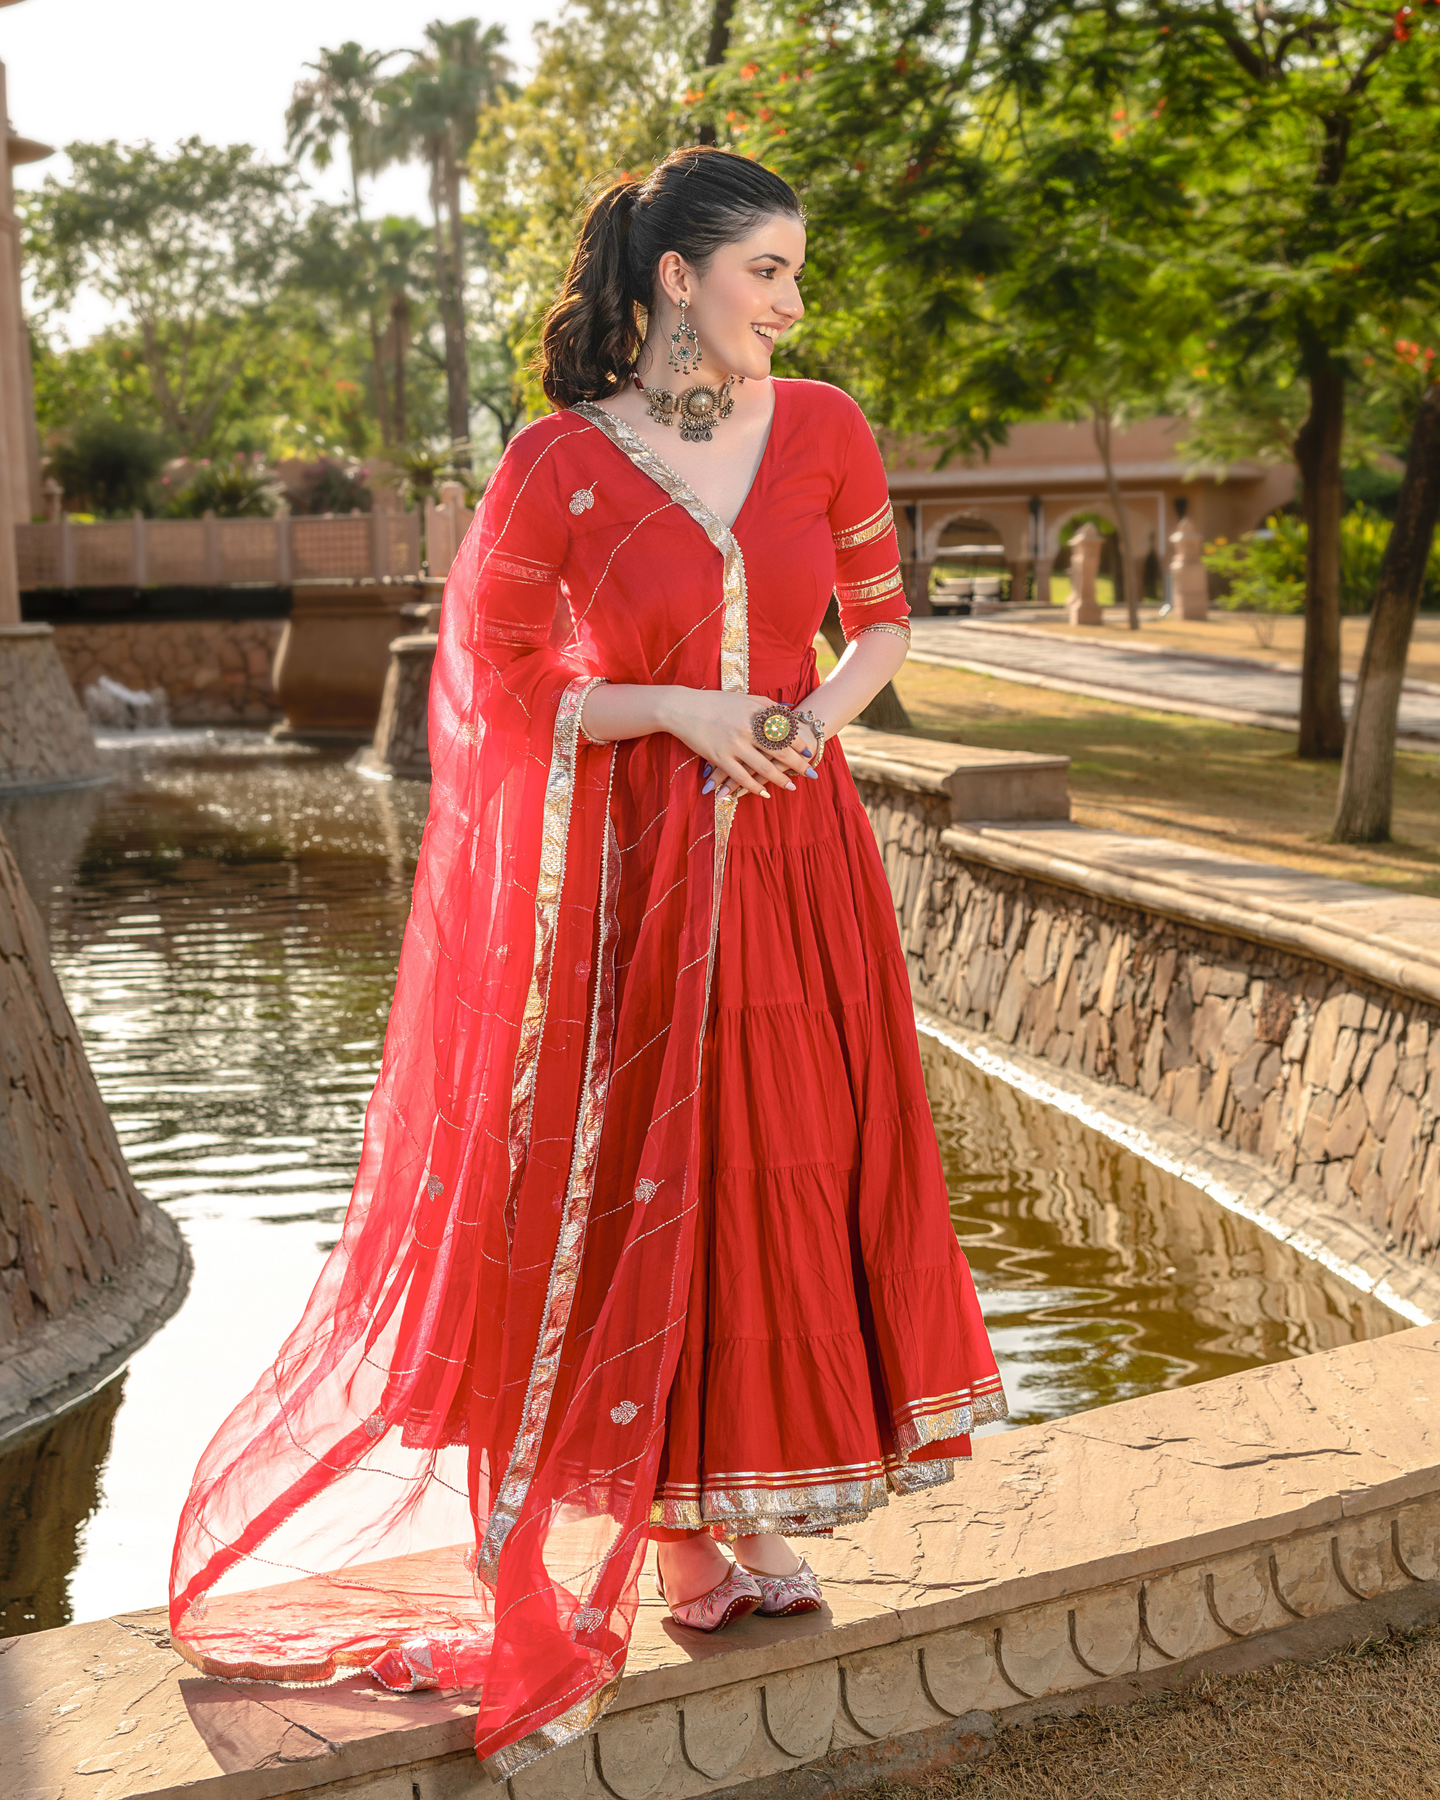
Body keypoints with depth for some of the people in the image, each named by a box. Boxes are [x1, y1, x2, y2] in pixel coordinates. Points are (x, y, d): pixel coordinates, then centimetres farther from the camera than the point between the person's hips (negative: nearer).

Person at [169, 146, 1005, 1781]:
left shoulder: (823, 432, 2)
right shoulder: (558, 466, -8)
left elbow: (881, 612, 13)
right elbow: (494, 687, -4)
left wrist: (826, 704, -7)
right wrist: (679, 708, -15)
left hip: (793, 851, 4)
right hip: (633, 866, -4)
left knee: (783, 1156, 9)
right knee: (641, 1176, 3)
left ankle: (738, 1507, 26)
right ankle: (668, 1516, 21)